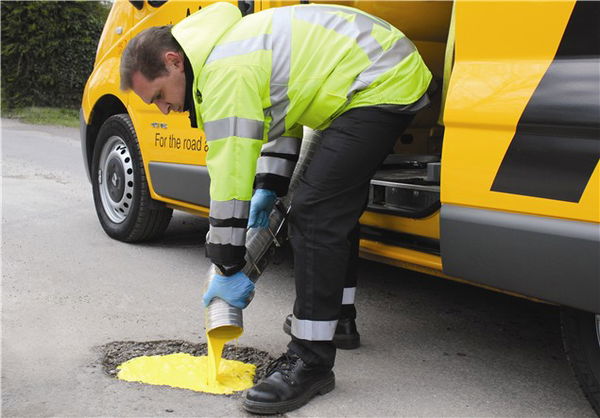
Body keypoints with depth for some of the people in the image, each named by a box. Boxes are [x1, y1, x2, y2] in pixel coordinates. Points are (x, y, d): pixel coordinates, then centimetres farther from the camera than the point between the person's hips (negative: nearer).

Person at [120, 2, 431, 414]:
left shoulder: (225, 72, -20)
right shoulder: (232, 44, 12)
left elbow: (230, 175, -20)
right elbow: (280, 114, 22)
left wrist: (229, 269, -13)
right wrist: (268, 190, 14)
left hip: (382, 85, -11)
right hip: (392, 75, 11)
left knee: (314, 212, -17)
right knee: (335, 204, 21)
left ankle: (311, 362, -13)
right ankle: (335, 316, 34)